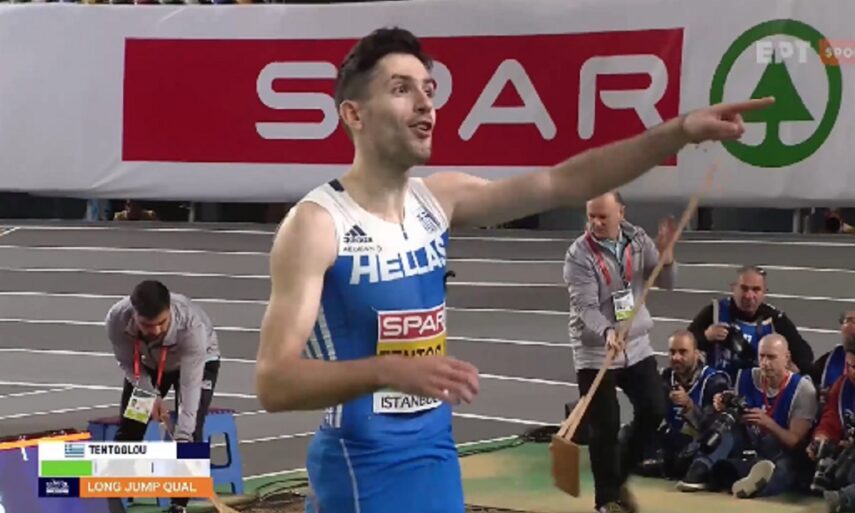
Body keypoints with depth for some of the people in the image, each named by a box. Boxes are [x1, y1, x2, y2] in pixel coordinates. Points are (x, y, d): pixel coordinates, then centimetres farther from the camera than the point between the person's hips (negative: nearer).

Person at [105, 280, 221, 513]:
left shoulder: (191, 325, -44)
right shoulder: (117, 319, -36)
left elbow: (190, 386, -42)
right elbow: (128, 363, -15)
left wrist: (182, 438, -47)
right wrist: (149, 395, -28)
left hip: (198, 360, -3)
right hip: (148, 362, 3)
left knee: (191, 432, -16)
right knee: (128, 429, -1)